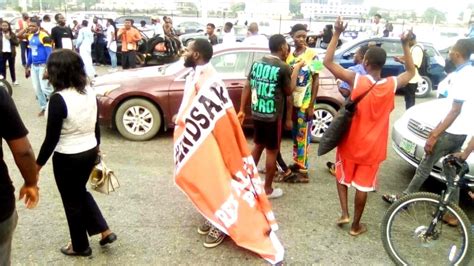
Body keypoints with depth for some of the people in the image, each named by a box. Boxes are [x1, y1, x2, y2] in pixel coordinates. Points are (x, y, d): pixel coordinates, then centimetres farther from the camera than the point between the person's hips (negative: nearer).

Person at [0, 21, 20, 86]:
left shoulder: (12, 34, 3)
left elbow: (17, 43, -3)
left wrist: (10, 38, -14)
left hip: (11, 53, 0)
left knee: (12, 67, 12)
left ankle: (14, 80, 22)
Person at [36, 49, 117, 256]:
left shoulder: (58, 99, -23)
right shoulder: (90, 92, -3)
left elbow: (52, 138, -18)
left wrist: (38, 164, -6)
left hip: (68, 158, -7)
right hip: (90, 152, 7)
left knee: (72, 201, 14)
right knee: (80, 192, 29)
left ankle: (80, 246, 33)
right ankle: (105, 231, 30)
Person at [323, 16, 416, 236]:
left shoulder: (355, 80, -18)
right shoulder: (392, 84, -9)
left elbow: (328, 62, -13)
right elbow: (411, 72, 13)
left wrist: (337, 34, -11)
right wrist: (405, 45, 13)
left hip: (350, 142, -1)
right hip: (372, 147, 2)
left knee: (342, 176, 23)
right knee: (362, 185, 12)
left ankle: (344, 214, 17)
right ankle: (356, 225, 24)